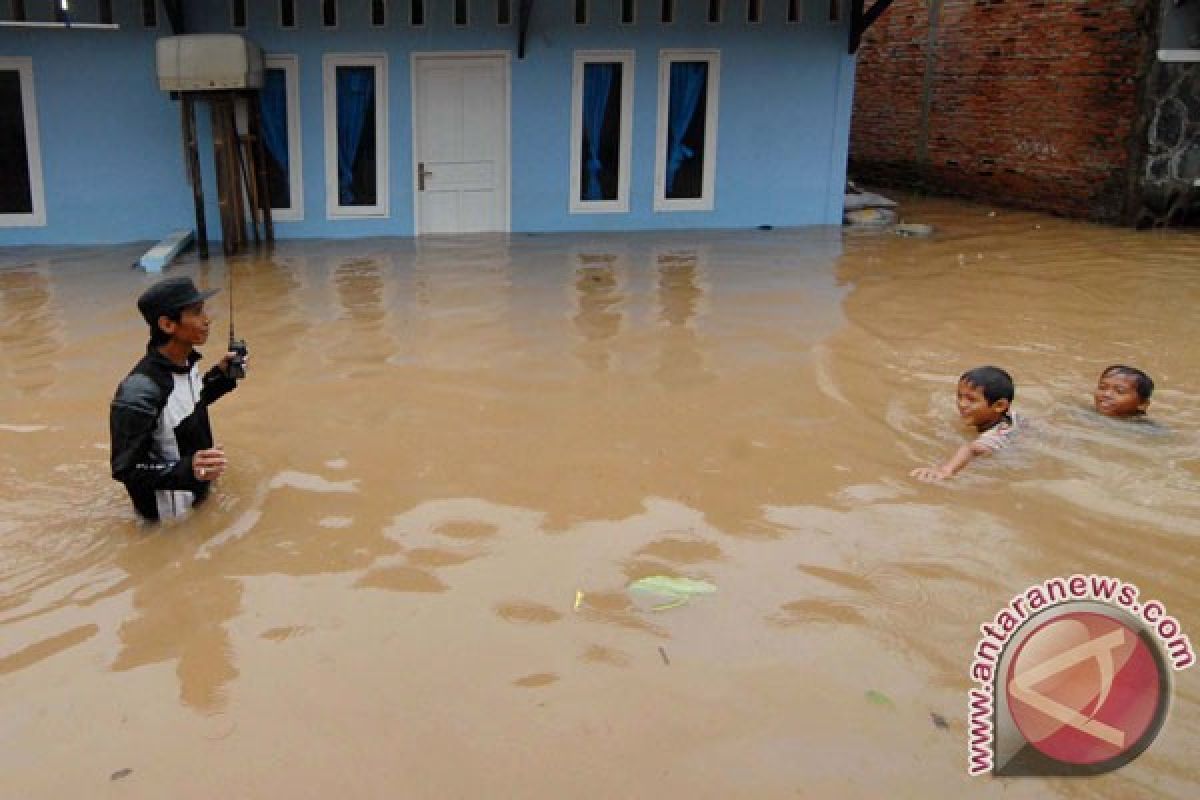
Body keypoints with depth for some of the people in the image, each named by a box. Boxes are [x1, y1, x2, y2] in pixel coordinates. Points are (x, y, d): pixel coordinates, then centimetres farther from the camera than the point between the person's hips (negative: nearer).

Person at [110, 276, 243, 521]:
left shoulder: (186, 361, -7)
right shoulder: (140, 390, -32)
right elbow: (125, 469, -27)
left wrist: (221, 376, 1)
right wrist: (186, 470, -40)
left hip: (201, 493, 8)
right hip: (172, 519, -8)